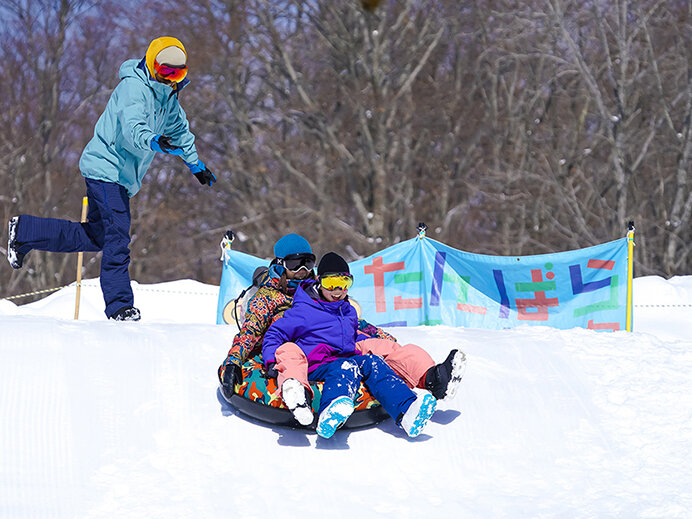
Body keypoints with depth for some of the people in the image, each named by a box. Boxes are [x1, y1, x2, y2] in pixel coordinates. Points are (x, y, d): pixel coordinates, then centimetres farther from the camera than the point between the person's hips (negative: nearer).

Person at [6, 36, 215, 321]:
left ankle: (24, 230, 25)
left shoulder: (166, 96, 12)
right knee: (117, 237, -16)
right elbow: (132, 128, -34)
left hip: (122, 177, 10)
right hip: (107, 167, -10)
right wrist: (154, 141, -55)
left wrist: (195, 164, 39)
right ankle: (119, 305, -13)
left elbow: (179, 128, 31)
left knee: (96, 236, 14)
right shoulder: (134, 88, -17)